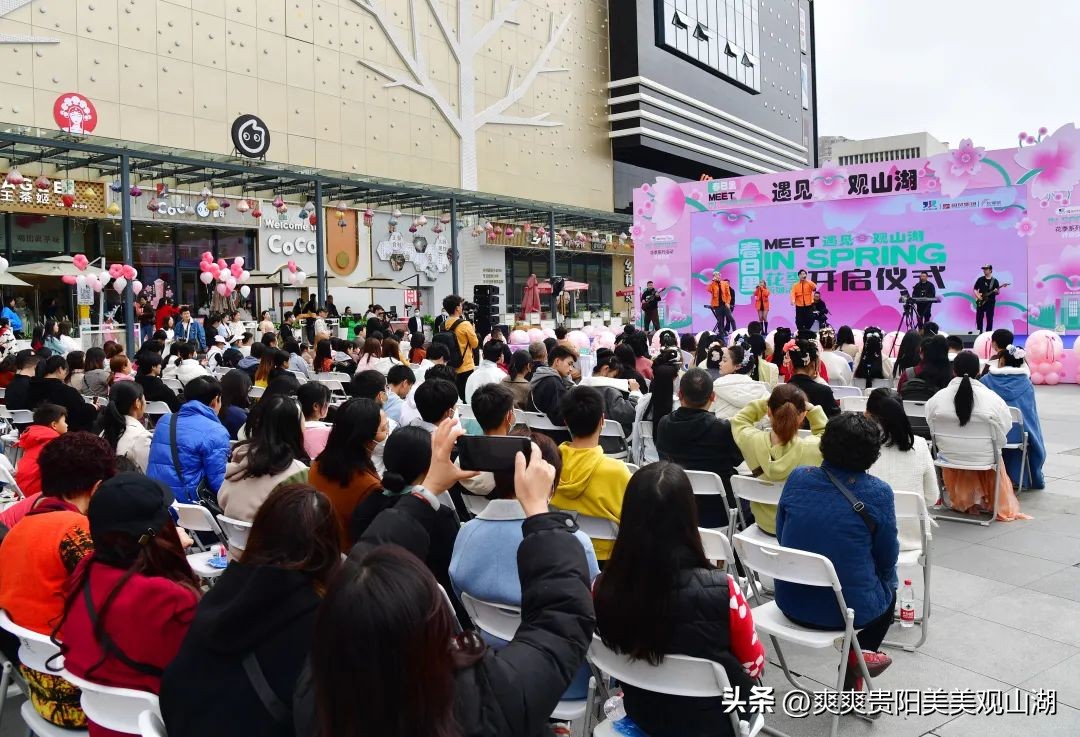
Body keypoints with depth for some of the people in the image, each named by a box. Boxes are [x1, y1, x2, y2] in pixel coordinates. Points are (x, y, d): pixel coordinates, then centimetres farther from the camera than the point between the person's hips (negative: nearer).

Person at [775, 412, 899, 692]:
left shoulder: (797, 478, -5)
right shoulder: (878, 493, -14)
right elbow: (887, 557, -2)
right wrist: (885, 579, 21)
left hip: (791, 601, 4)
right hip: (849, 608, -3)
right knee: (889, 590, 32)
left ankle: (853, 661, 28)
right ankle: (858, 654, 22)